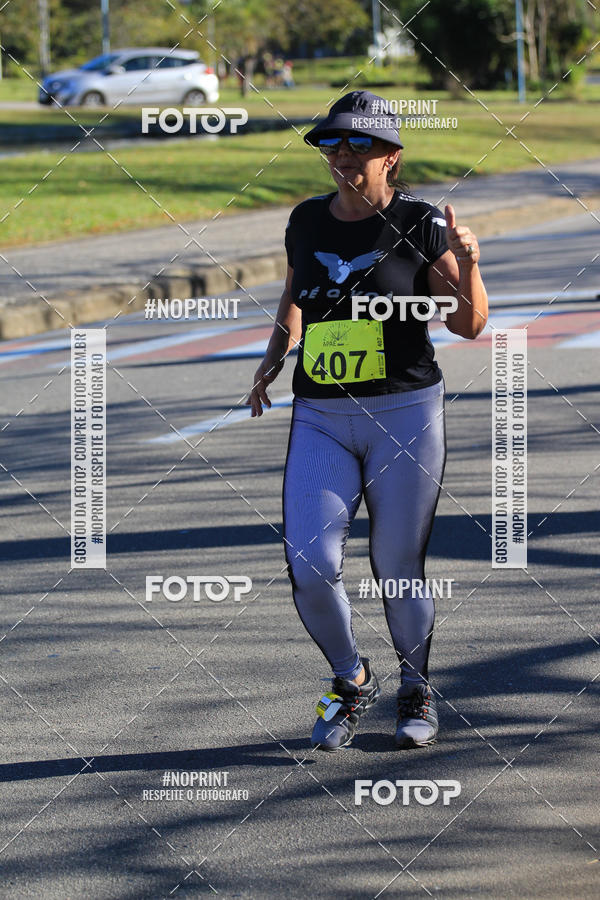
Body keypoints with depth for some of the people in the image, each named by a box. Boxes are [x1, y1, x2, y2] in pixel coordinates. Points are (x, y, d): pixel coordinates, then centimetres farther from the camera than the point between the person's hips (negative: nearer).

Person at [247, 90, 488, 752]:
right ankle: (351, 680, 16)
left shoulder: (419, 224, -5)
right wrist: (276, 353, 13)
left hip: (406, 414, -3)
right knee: (310, 566, -10)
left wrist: (467, 263, -21)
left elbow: (469, 325, -4)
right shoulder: (307, 221, 7)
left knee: (398, 568, 3)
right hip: (320, 419, 3)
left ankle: (416, 691, 28)